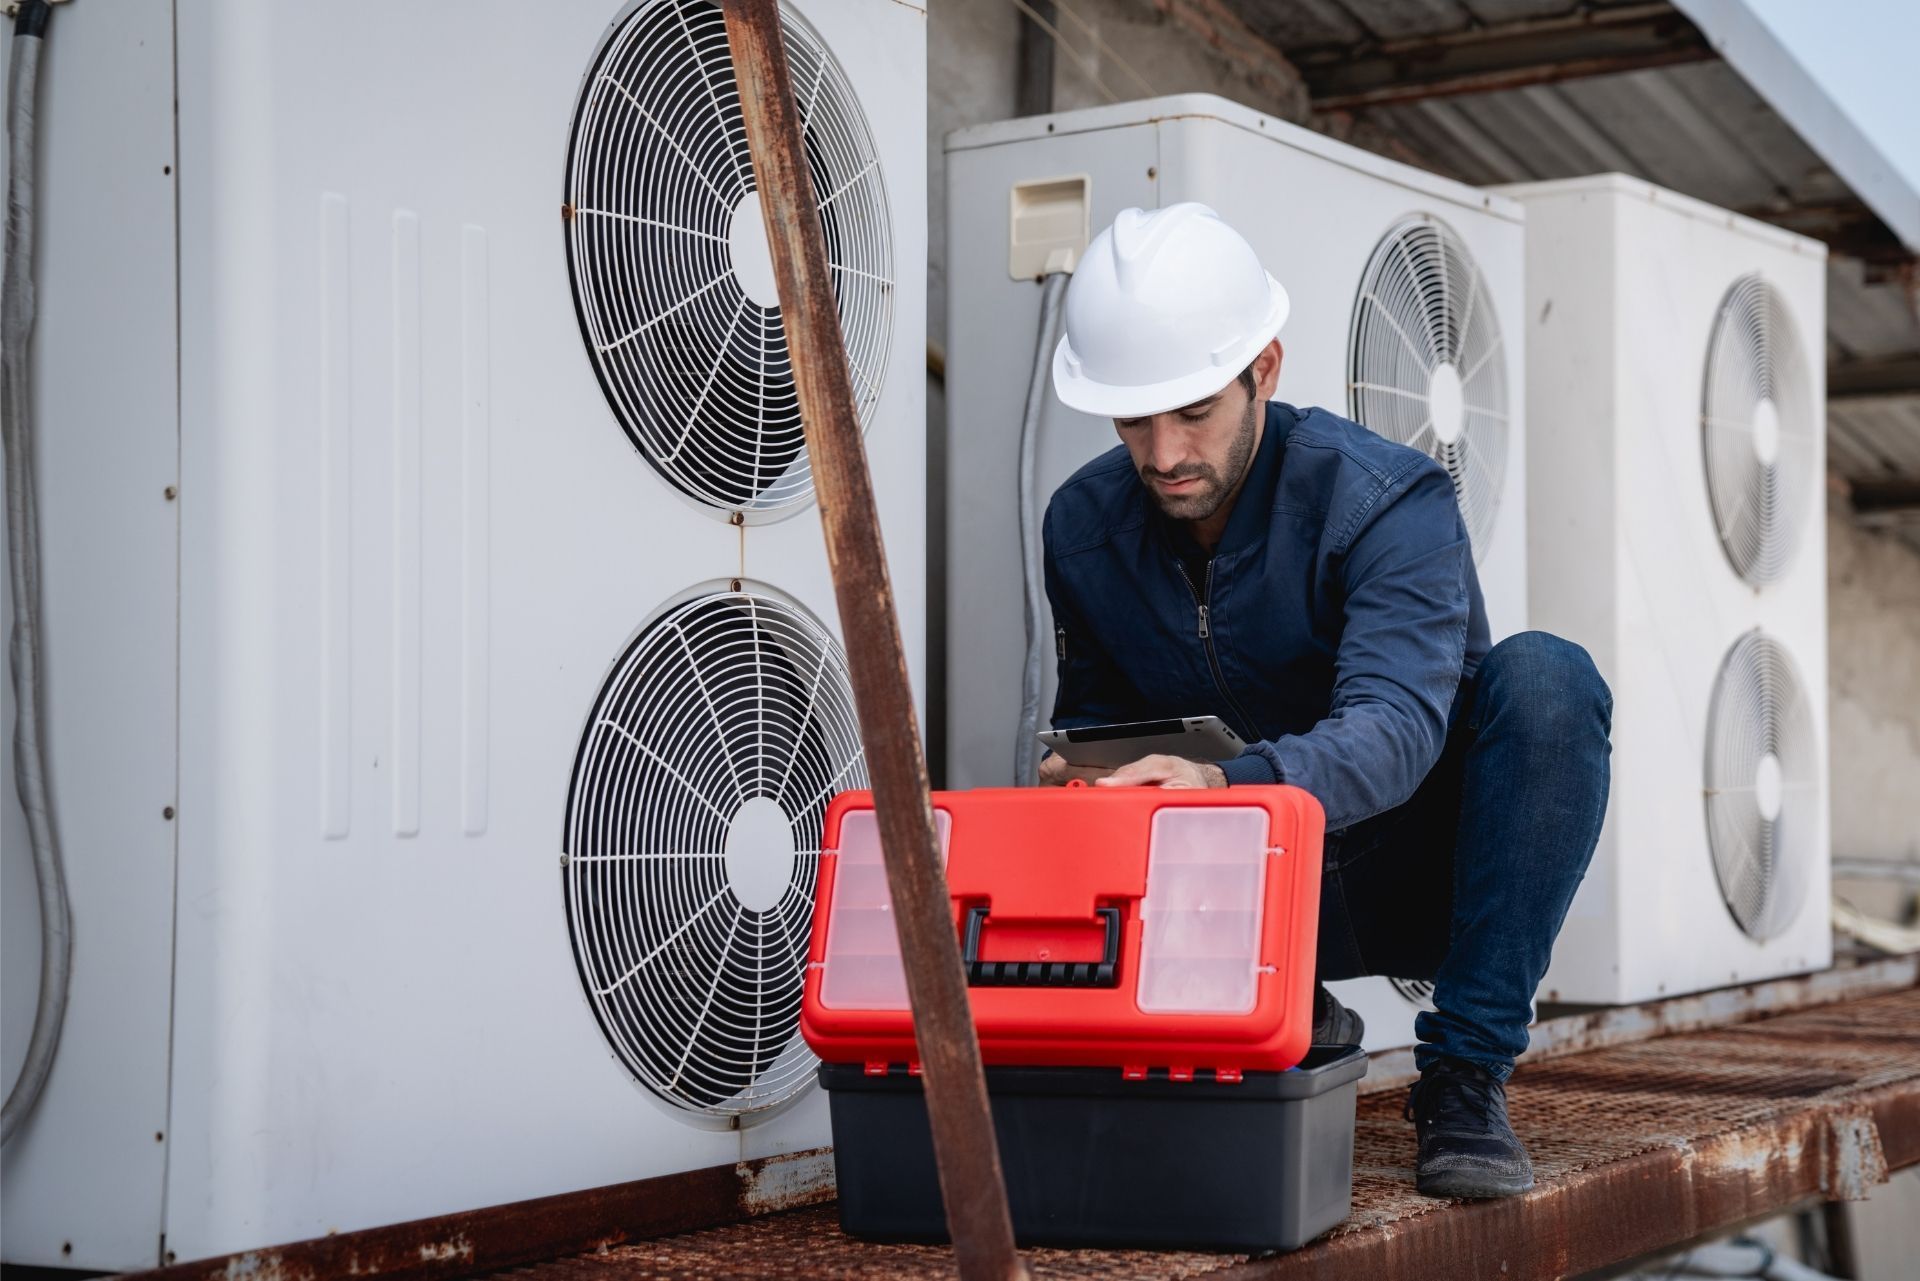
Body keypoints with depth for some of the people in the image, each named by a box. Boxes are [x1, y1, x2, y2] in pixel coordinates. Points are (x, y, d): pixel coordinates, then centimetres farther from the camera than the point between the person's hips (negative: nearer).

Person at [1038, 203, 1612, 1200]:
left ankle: (1464, 1078, -25)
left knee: (1542, 678, -33)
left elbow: (1394, 729, -37)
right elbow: (1097, 716, 5)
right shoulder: (1083, 527, -6)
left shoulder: (1385, 500, -22)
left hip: (1424, 871, -3)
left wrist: (1230, 786, -56)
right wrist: (1078, 780, -21)